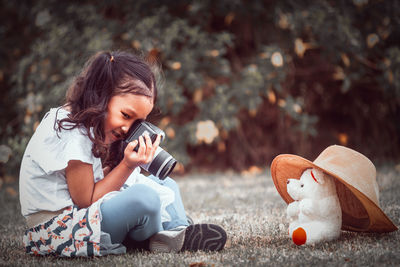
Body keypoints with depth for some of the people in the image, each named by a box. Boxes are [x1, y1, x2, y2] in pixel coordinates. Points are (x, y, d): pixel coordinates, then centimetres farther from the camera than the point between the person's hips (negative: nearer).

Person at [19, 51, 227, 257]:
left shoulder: (93, 127, 7)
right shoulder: (72, 135, -22)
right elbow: (85, 200, -19)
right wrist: (127, 166, -21)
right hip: (55, 229, -10)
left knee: (163, 184, 16)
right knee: (145, 197, -31)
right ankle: (170, 239, -1)